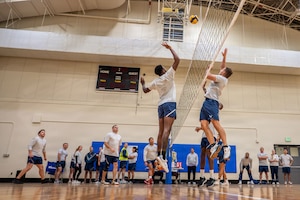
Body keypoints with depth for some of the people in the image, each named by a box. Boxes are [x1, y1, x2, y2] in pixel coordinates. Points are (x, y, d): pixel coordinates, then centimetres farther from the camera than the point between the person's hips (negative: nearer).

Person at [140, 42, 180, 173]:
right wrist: (170, 48, 9)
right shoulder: (168, 75, 1)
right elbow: (177, 60, -1)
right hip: (169, 103, -6)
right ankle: (163, 156, -24)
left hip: (161, 105, 6)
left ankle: (159, 155, 7)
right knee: (166, 130, -16)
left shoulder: (155, 82, 15)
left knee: (161, 131, 6)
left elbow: (145, 90, 27)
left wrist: (142, 83, 46)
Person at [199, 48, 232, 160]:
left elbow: (208, 76, -12)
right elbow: (222, 67, 41)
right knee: (203, 124, -7)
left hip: (212, 102, -9)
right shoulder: (221, 78, 24)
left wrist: (208, 69, 8)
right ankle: (213, 145, -15)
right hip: (207, 102, 9)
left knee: (216, 123, -20)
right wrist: (224, 57, 39)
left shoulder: (222, 78, -2)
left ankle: (226, 147, -20)